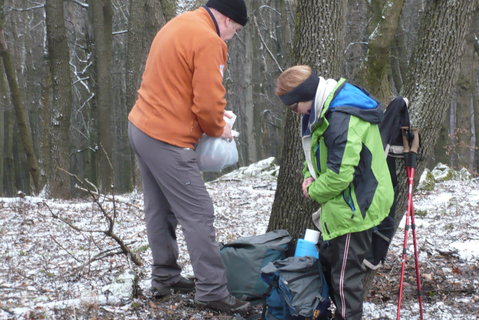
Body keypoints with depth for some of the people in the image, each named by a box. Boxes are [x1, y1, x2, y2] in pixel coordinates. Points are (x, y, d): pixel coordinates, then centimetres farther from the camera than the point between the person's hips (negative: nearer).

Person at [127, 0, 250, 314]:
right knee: (199, 215, -5)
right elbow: (208, 102, -19)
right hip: (168, 141, -10)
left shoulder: (177, 26, 13)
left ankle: (165, 277, 25)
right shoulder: (209, 41, -16)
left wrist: (210, 123, 11)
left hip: (141, 127, 10)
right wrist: (218, 129, 1)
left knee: (160, 210, 16)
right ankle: (212, 292, -2)